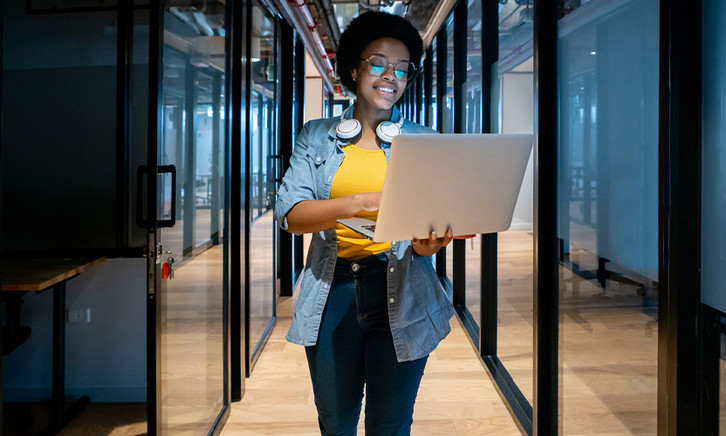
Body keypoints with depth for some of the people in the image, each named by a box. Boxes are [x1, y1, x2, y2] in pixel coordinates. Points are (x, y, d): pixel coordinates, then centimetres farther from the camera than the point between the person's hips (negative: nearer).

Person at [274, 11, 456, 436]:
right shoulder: (317, 137, 6)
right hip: (332, 293, 1)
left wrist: (429, 242, -24)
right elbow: (290, 213, -7)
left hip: (400, 294, 0)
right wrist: (363, 201, -24)